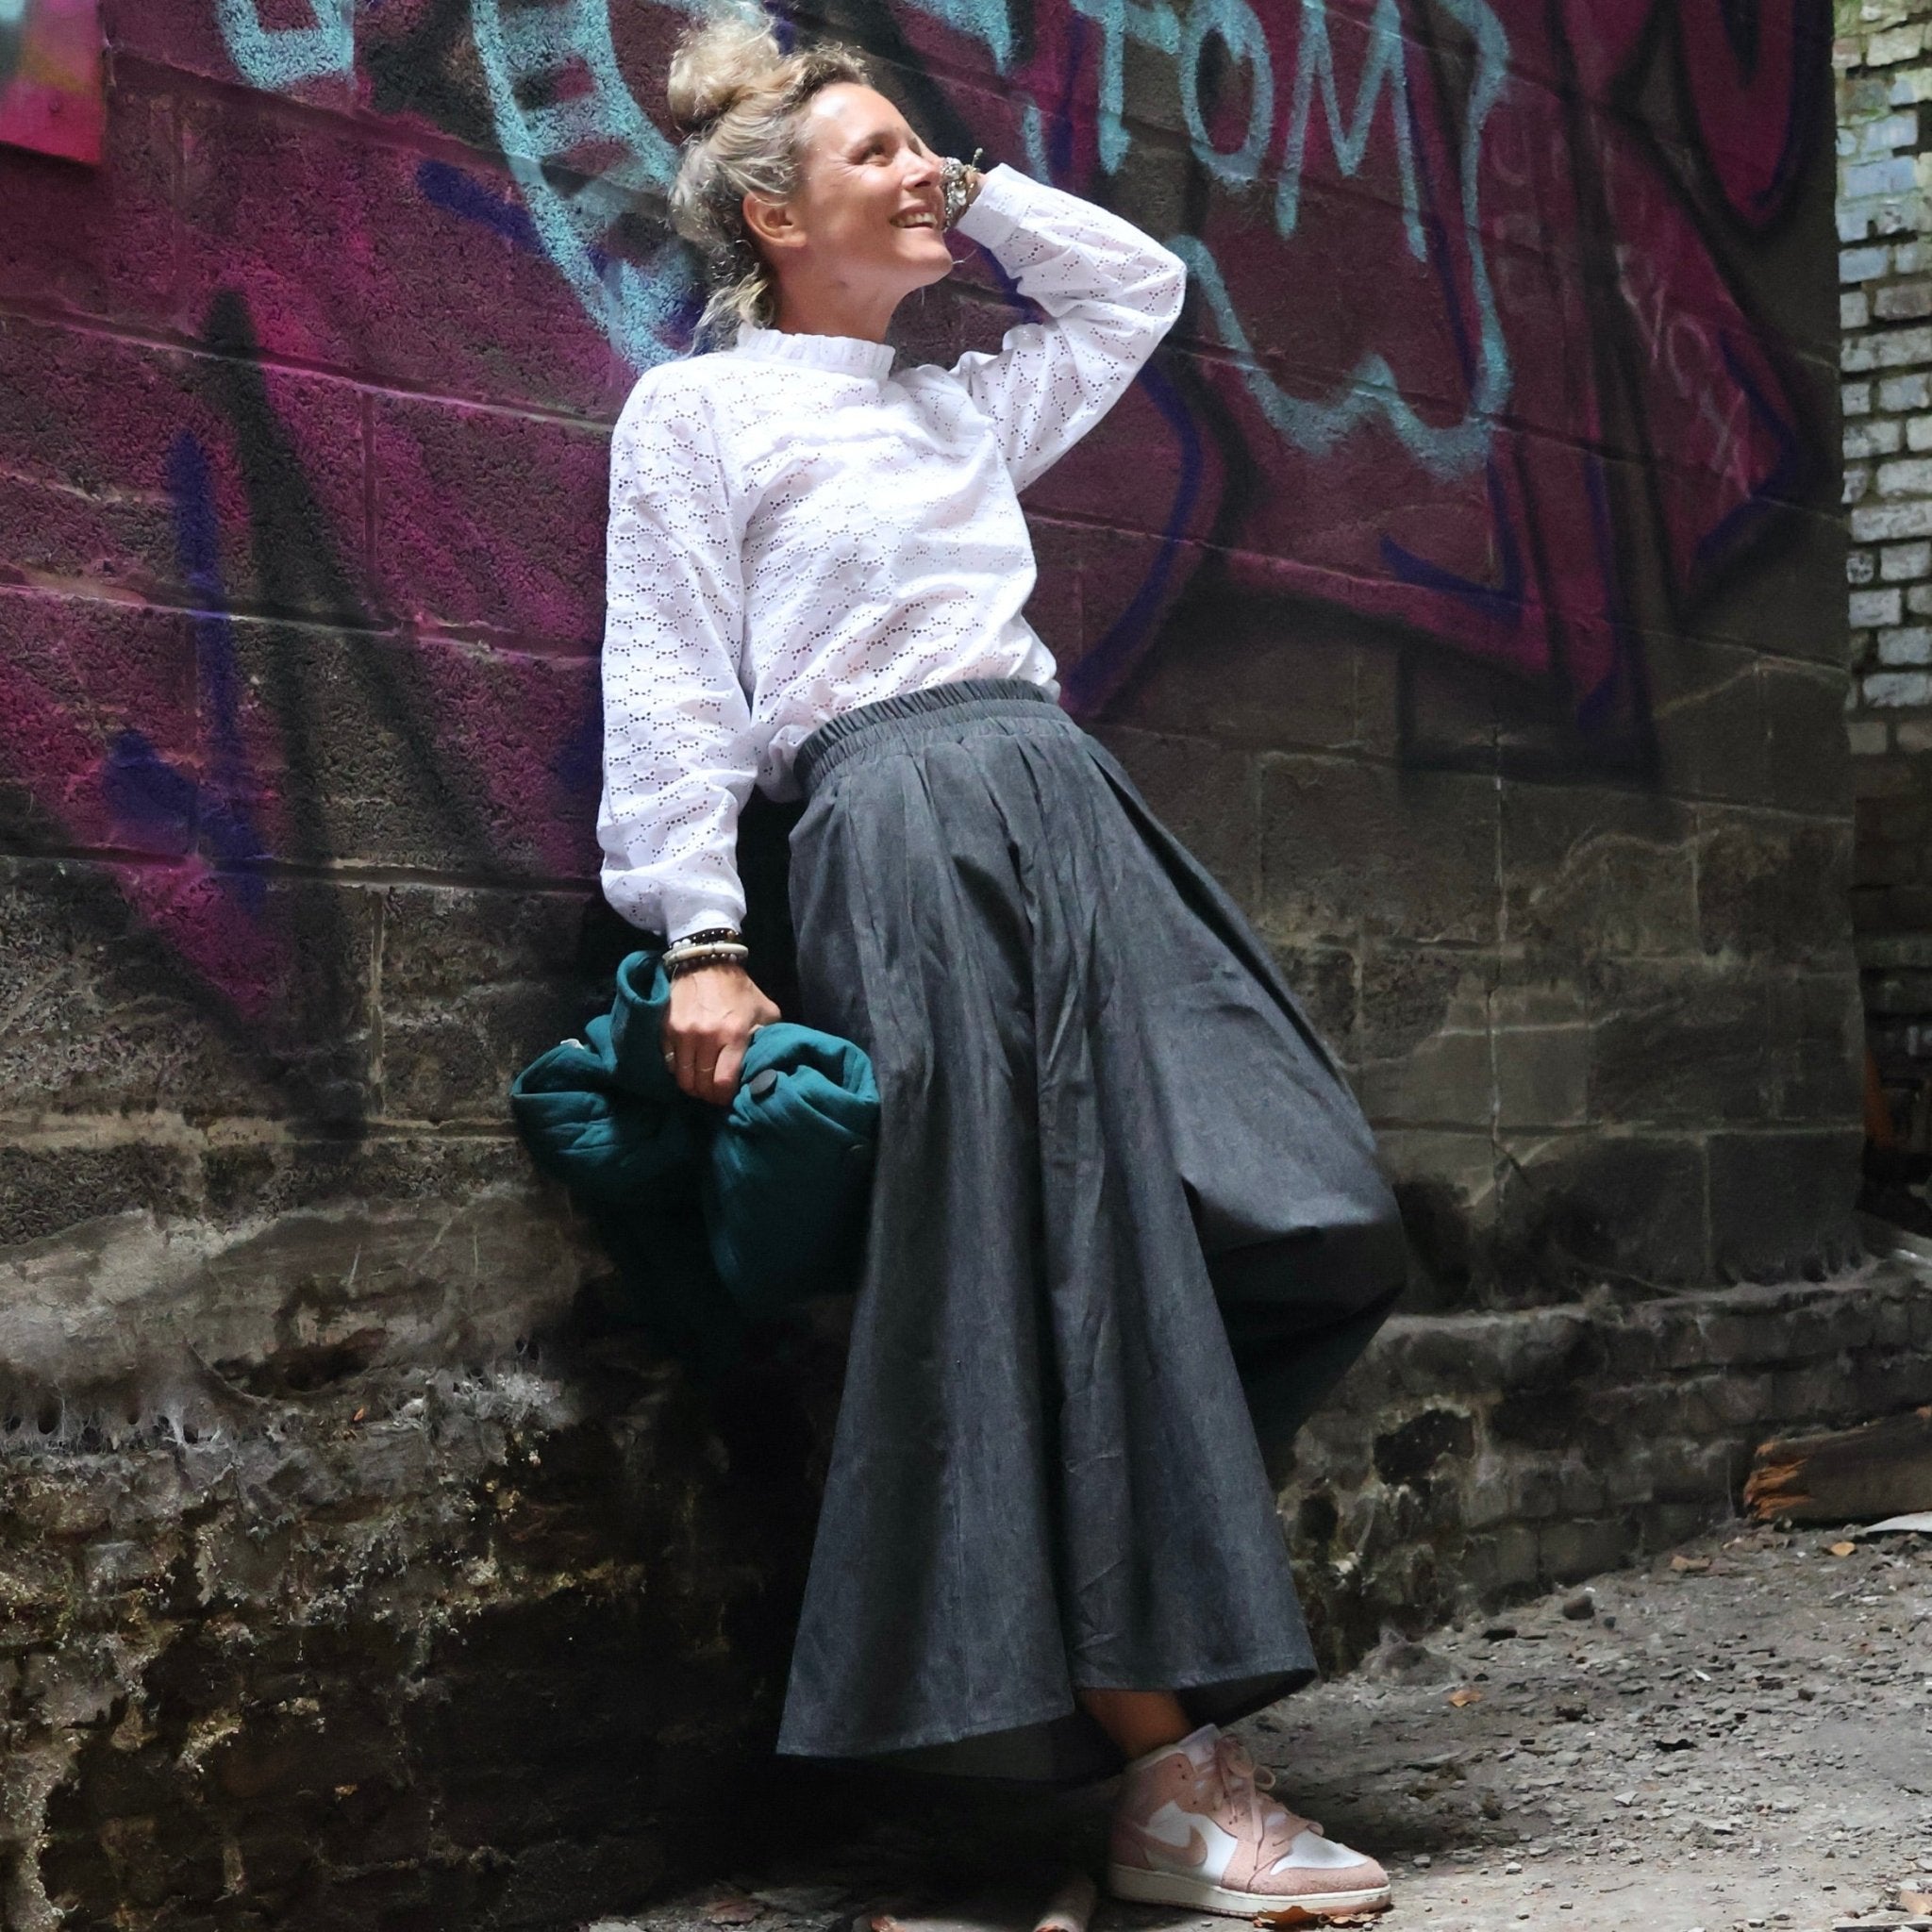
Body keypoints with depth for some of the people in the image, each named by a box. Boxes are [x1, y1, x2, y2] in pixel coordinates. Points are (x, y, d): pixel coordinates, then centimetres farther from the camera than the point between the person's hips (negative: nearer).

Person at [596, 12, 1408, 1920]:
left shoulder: (960, 405, 27)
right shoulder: (694, 411, 9)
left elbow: (1139, 287, 40)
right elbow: (672, 694, 1)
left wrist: (968, 190, 29)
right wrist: (701, 938, -11)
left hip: (1069, 810, 7)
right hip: (902, 831, -7)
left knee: (1317, 1226, -9)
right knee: (1072, 1260, -17)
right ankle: (1170, 1777, -16)